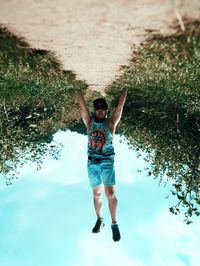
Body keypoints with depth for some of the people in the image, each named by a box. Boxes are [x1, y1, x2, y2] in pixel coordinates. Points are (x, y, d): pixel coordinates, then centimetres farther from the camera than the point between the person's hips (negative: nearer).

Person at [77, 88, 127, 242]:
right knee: (97, 194, 12)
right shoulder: (89, 122, 5)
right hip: (92, 163, 3)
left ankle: (114, 224, 5)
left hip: (107, 162, -3)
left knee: (110, 193, -9)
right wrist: (80, 91, 0)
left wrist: (125, 89, -6)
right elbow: (82, 106, 2)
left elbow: (120, 106, -6)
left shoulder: (111, 123, -1)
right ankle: (100, 220, 29)